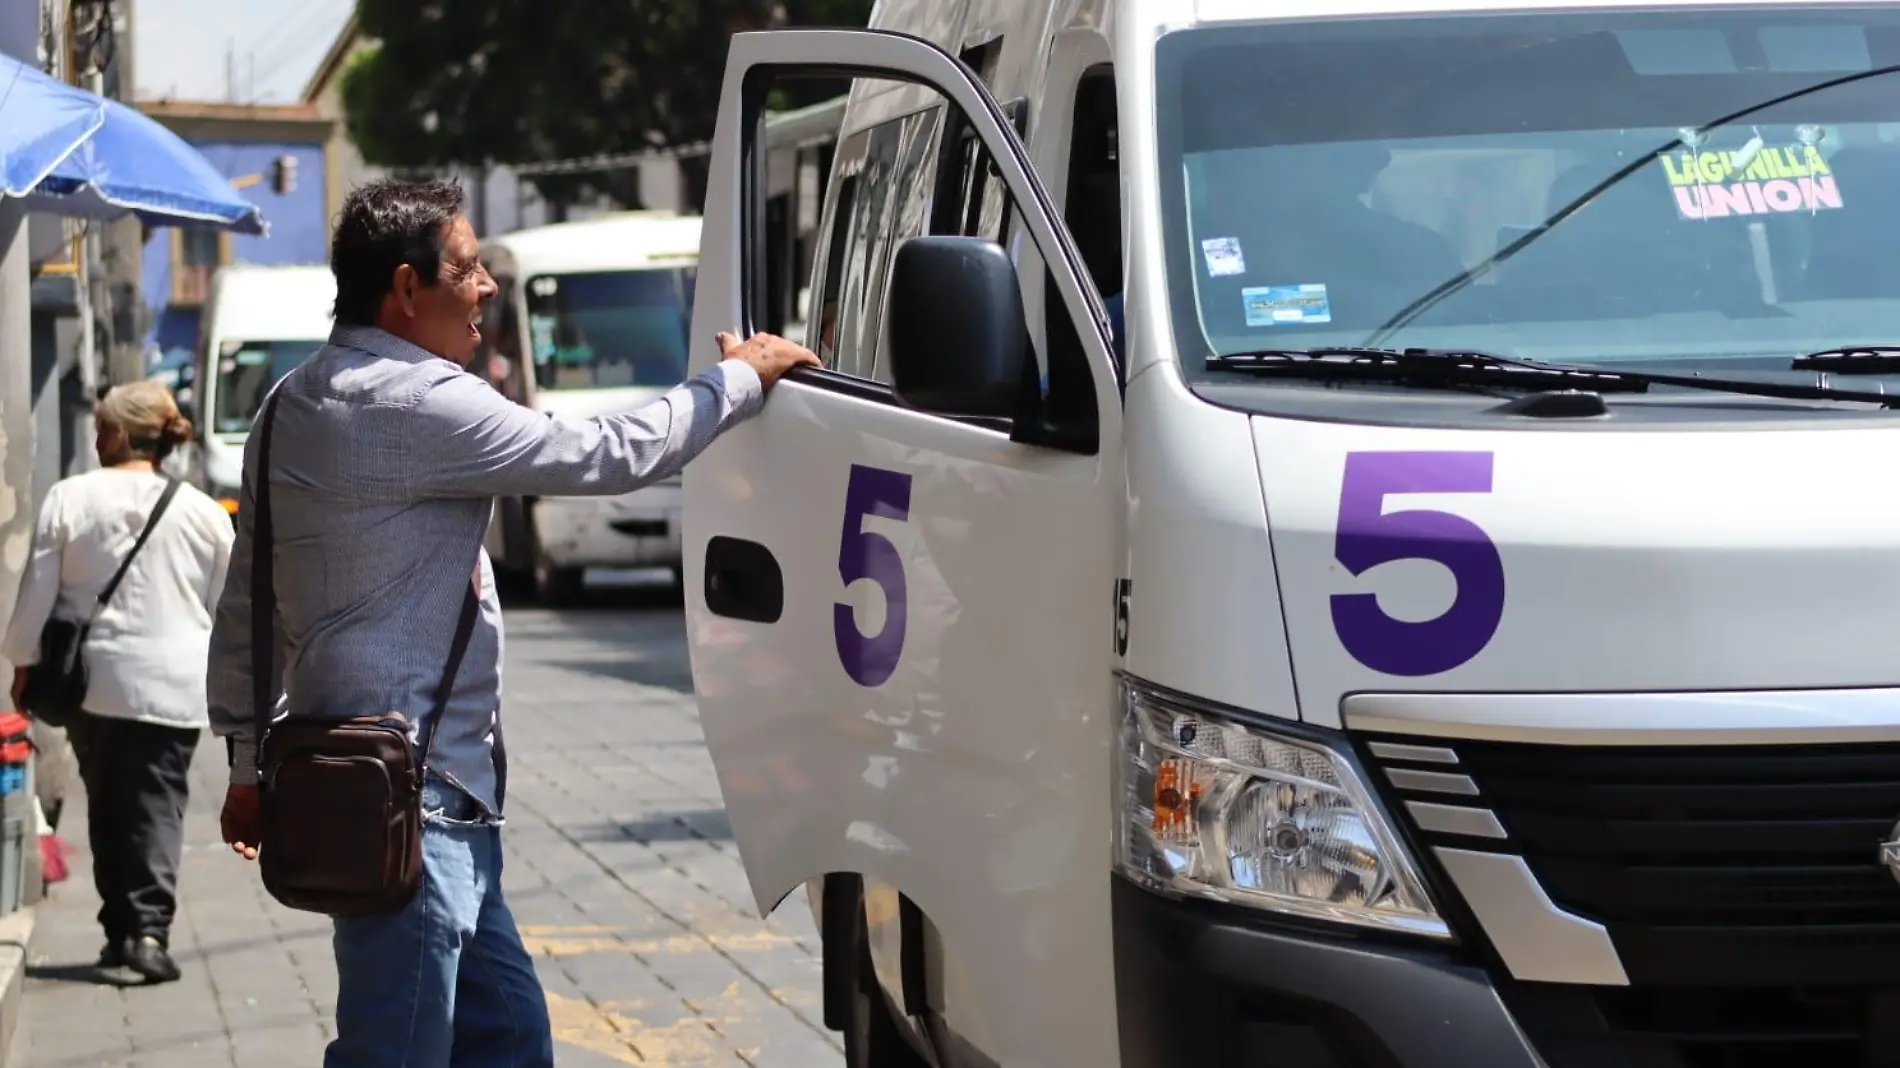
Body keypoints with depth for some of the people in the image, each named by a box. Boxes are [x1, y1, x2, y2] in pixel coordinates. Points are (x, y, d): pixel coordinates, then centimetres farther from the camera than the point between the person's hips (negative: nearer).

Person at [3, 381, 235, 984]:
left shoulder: (70, 499, -3)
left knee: (106, 804, 12)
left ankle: (119, 927, 14)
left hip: (94, 678, 0)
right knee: (158, 804, 0)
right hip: (173, 685, 0)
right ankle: (150, 927, -13)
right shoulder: (203, 513, 0)